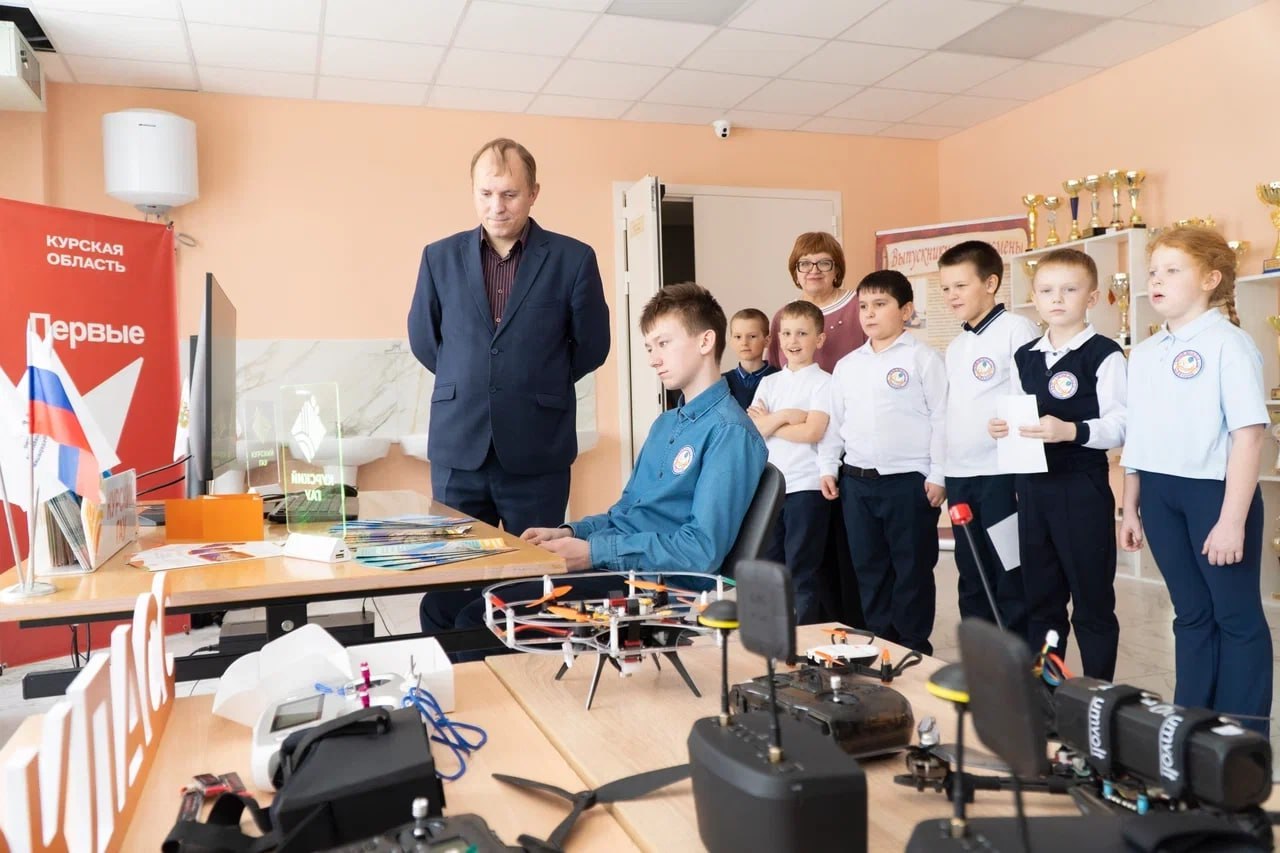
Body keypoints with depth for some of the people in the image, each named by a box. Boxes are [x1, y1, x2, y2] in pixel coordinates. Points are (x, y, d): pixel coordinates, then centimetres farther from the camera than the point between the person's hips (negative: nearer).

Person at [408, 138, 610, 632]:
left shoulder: (572, 259, -2)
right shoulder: (441, 257, 6)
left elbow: (592, 345, 7)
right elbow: (423, 339, 16)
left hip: (537, 450, -2)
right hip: (459, 446, 2)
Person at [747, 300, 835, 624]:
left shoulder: (824, 382, -1)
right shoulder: (769, 382, 14)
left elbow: (812, 432, -14)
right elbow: (751, 428, 2)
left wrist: (769, 422, -5)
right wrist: (786, 416, -10)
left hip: (807, 487, -5)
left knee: (802, 572, 1)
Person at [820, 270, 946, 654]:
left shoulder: (922, 358, -5)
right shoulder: (846, 365, 11)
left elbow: (941, 418, -8)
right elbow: (835, 421, 16)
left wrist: (938, 475, -11)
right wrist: (828, 468, 10)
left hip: (909, 481, -5)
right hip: (857, 482, 6)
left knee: (912, 569, 5)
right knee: (869, 568, 13)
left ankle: (914, 648, 18)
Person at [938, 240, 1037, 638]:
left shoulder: (1015, 329, -7)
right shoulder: (955, 346, 17)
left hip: (1003, 473, -7)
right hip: (959, 476, 8)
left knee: (1011, 579, 0)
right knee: (972, 579, 14)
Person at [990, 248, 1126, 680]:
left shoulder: (1104, 354, -8)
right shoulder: (1024, 356, 11)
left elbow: (1119, 427, -14)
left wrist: (1071, 430, -29)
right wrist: (1003, 427, -1)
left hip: (1083, 485, -6)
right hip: (1031, 484, 6)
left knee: (1092, 600, 5)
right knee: (1040, 597, 15)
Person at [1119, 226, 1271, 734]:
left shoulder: (1228, 344, -10)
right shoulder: (1144, 353, 10)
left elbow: (1248, 433, -16)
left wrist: (1232, 520, -20)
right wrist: (1130, 507, 14)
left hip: (1215, 490, -6)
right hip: (1159, 494, 6)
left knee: (1237, 616, 6)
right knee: (1190, 612, 16)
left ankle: (1244, 734, 19)